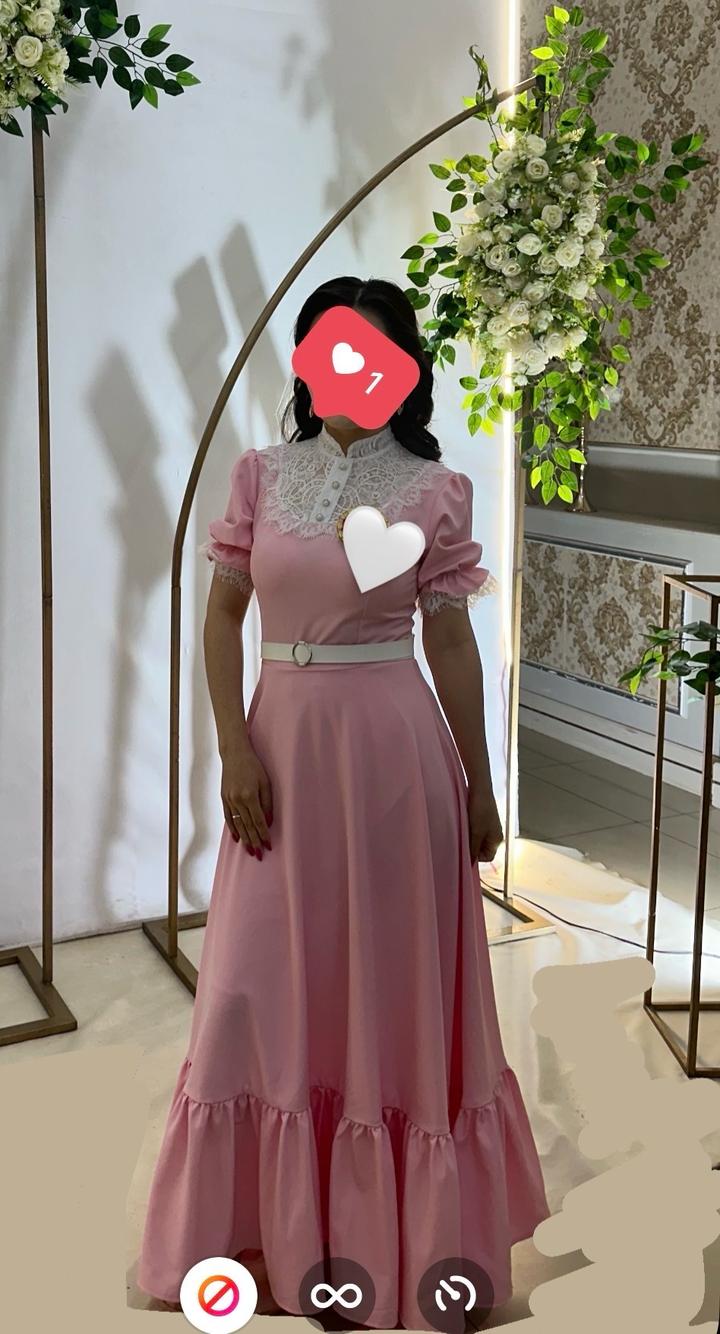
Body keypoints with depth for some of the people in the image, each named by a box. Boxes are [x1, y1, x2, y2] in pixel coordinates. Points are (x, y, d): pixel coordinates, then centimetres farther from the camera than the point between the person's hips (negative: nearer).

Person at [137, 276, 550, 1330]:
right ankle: (271, 1222, 29)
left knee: (390, 980, 8)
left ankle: (389, 1225, 28)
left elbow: (452, 644, 1)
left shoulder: (434, 491, -2)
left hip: (392, 744, -2)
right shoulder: (260, 474, 3)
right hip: (282, 739, 3)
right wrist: (235, 749, -6)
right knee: (268, 985, 9)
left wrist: (479, 788, 3)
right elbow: (223, 614, 4)